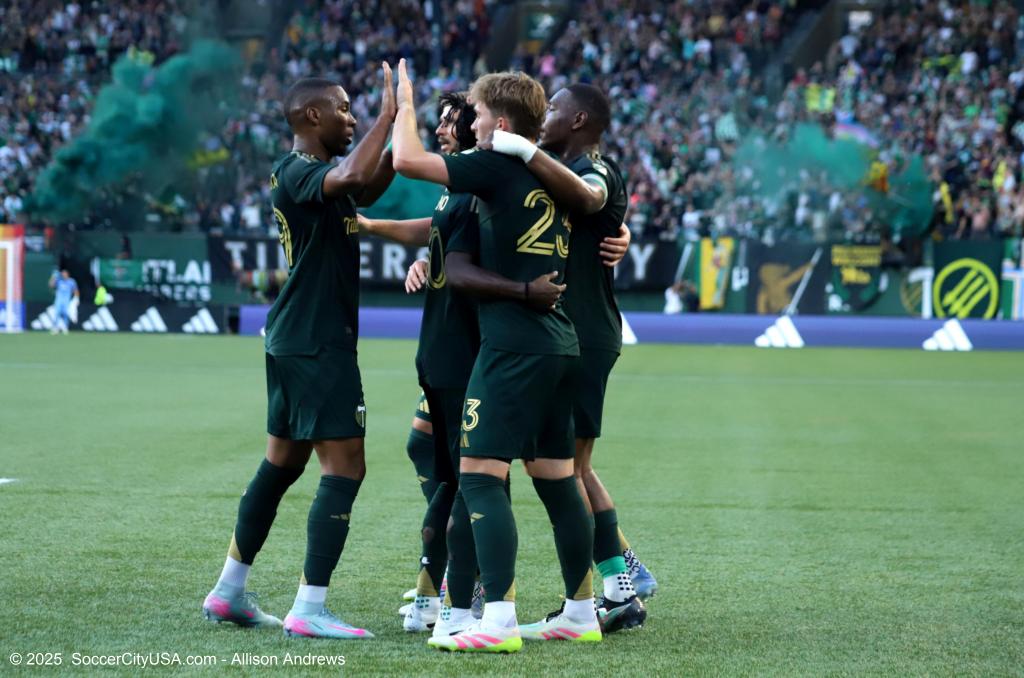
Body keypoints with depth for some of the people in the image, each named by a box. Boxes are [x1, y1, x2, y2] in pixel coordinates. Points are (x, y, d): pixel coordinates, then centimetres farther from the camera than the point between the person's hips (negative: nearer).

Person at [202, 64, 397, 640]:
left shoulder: (308, 171, 13)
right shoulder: (299, 173, -16)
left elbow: (365, 189, 24)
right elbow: (351, 177, -37)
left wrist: (400, 137, 8)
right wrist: (387, 117, -27)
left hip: (297, 340, 10)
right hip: (317, 343, -10)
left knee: (282, 463, 17)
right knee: (345, 466, -11)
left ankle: (230, 592, 24)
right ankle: (310, 609, -13)